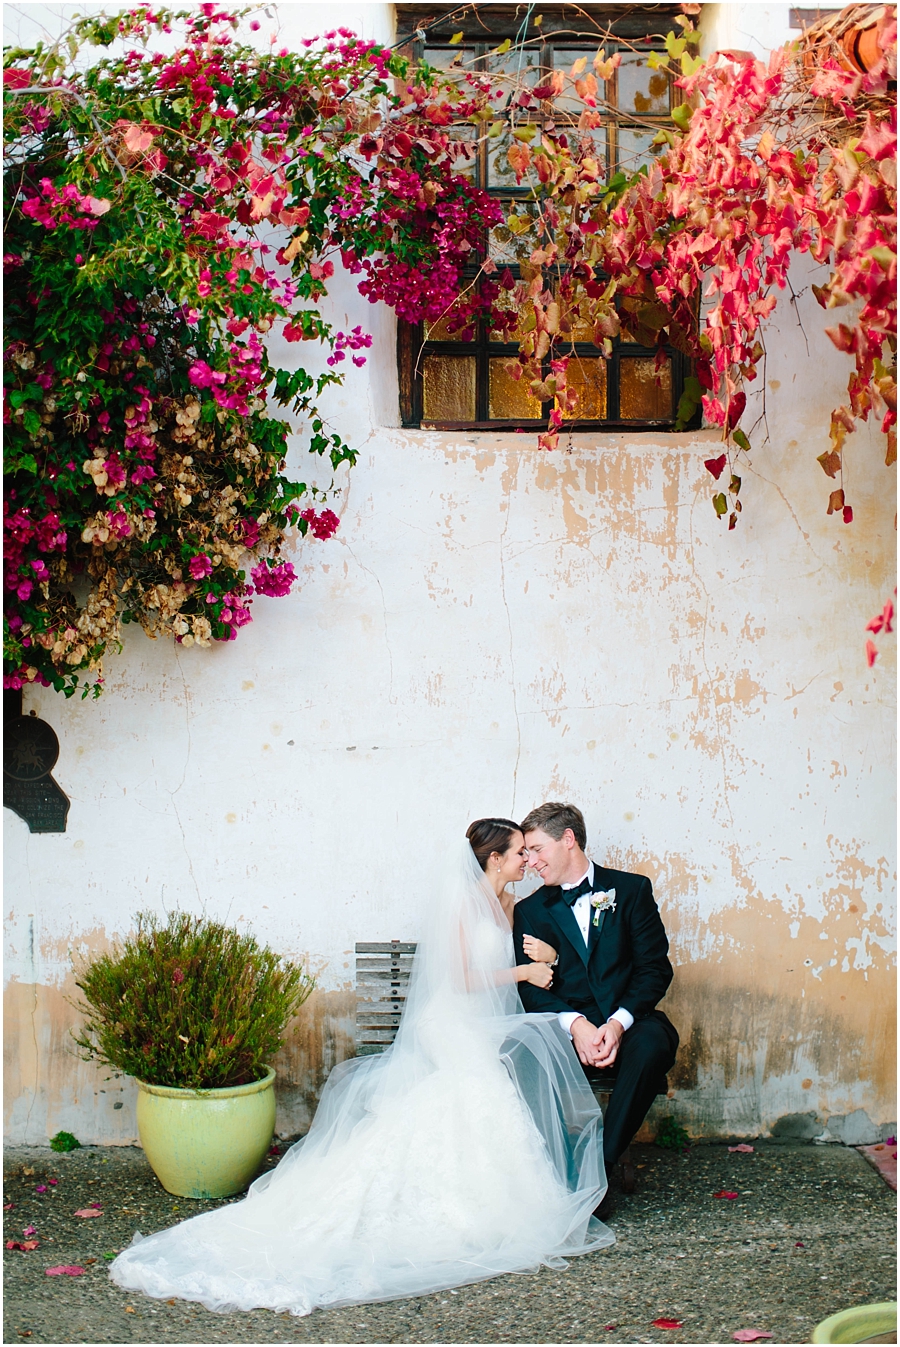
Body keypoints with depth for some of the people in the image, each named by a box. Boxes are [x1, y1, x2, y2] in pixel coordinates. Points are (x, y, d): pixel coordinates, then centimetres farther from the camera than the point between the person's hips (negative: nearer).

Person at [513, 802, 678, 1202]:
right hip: (566, 1030, 1)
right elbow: (529, 987, 2)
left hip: (628, 1024, -1)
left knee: (652, 1041, -36)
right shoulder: (530, 910, 13)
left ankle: (601, 1164, -25)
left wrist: (618, 1023, -17)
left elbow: (655, 968, 0)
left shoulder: (632, 889, 8)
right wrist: (576, 1024, -18)